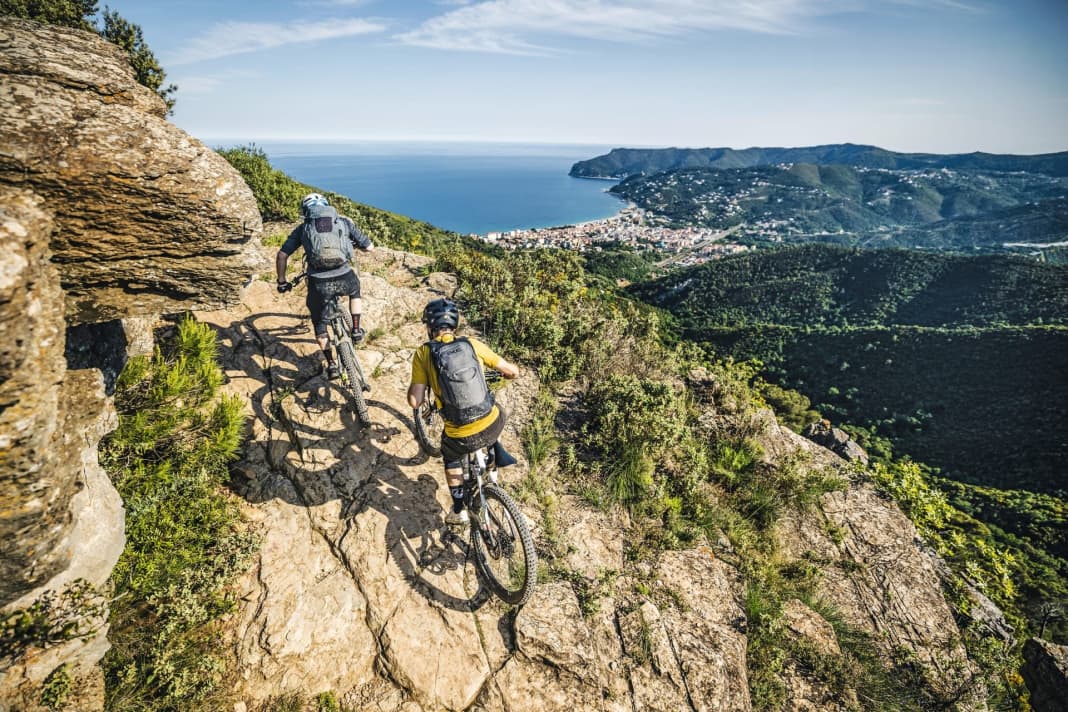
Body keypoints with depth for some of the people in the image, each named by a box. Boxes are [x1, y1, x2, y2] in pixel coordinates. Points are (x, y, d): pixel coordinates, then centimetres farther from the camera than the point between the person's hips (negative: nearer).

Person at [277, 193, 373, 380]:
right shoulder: (344, 221, 16)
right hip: (344, 279, 0)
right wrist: (353, 243, 39)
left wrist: (282, 282, 25)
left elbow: (282, 255, 12)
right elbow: (369, 247, 17)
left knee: (319, 323, 24)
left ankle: (331, 365, 20)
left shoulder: (303, 228, 18)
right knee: (355, 289, 38)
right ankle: (356, 330, 32)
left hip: (319, 283, 0)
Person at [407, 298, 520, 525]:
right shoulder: (472, 344, 2)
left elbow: (415, 401, -6)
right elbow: (513, 371, 7)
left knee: (451, 458, 35)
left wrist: (415, 384, 16)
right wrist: (506, 374, 32)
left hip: (462, 438, -1)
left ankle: (458, 511, 38)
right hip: (494, 427, 2)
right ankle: (498, 454, 31)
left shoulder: (424, 353, -4)